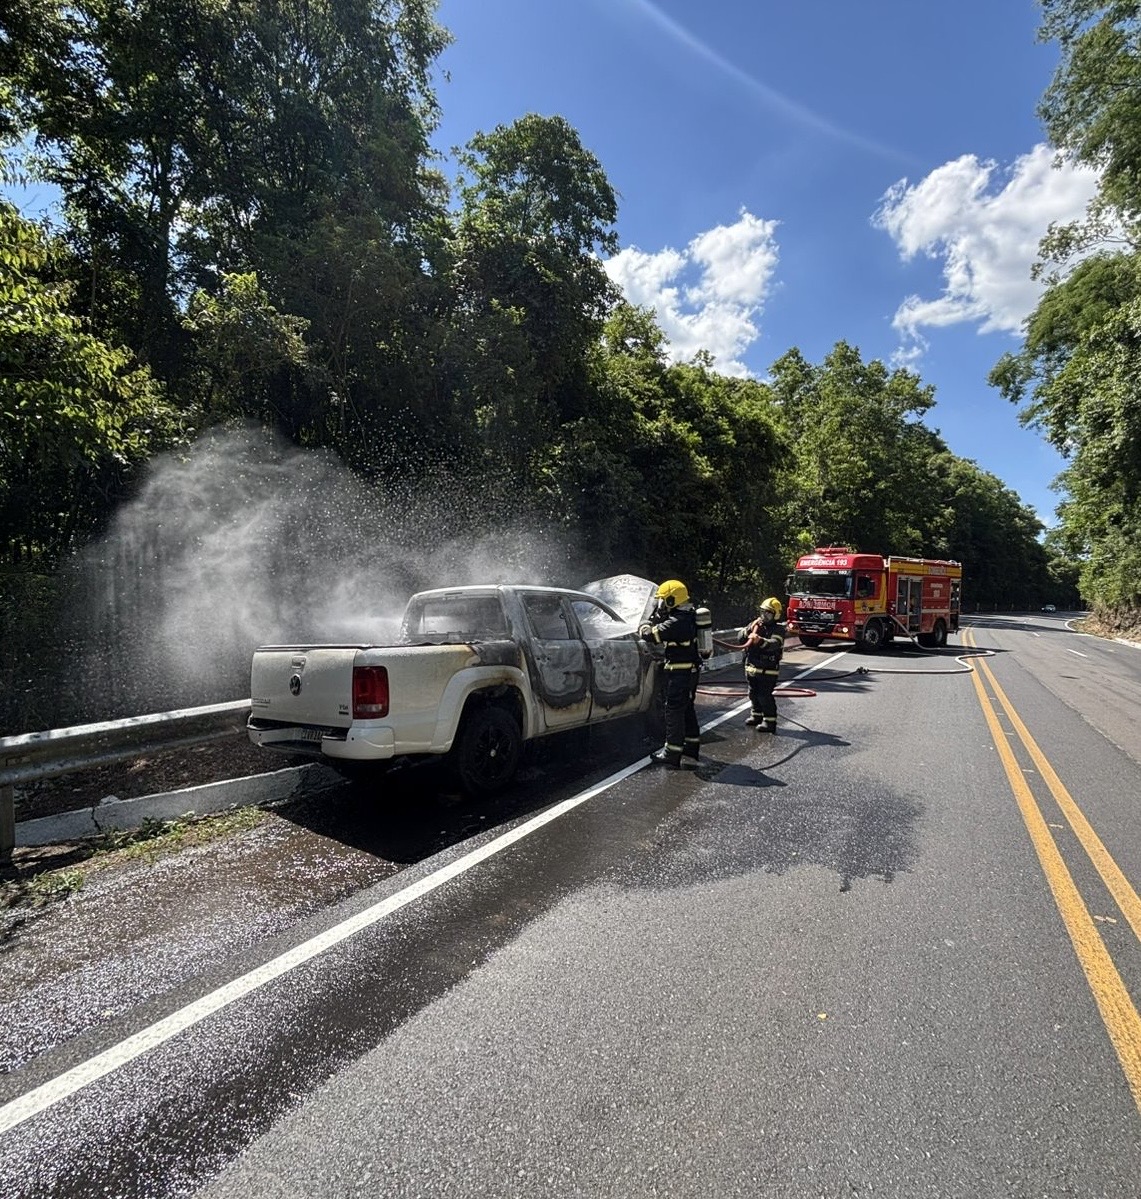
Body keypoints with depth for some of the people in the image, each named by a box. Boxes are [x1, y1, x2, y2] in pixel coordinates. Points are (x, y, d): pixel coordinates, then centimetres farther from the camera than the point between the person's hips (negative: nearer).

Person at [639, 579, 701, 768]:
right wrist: (657, 616, 11)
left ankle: (672, 755, 4)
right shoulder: (689, 616, 8)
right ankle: (691, 750, 28)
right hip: (691, 670, 10)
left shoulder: (676, 622, -23)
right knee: (687, 709, 18)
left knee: (674, 711, -3)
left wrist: (644, 627, -3)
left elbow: (650, 634, -23)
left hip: (678, 672, -10)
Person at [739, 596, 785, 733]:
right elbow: (740, 636, 3)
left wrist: (760, 640, -46)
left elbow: (774, 644, -28)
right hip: (752, 667, 7)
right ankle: (756, 716, 33)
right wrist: (750, 628, -15)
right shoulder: (756, 624, 9)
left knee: (765, 695, -6)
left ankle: (770, 722, 2)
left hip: (768, 670, -7)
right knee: (754, 694, 17)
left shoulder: (778, 629, -9)